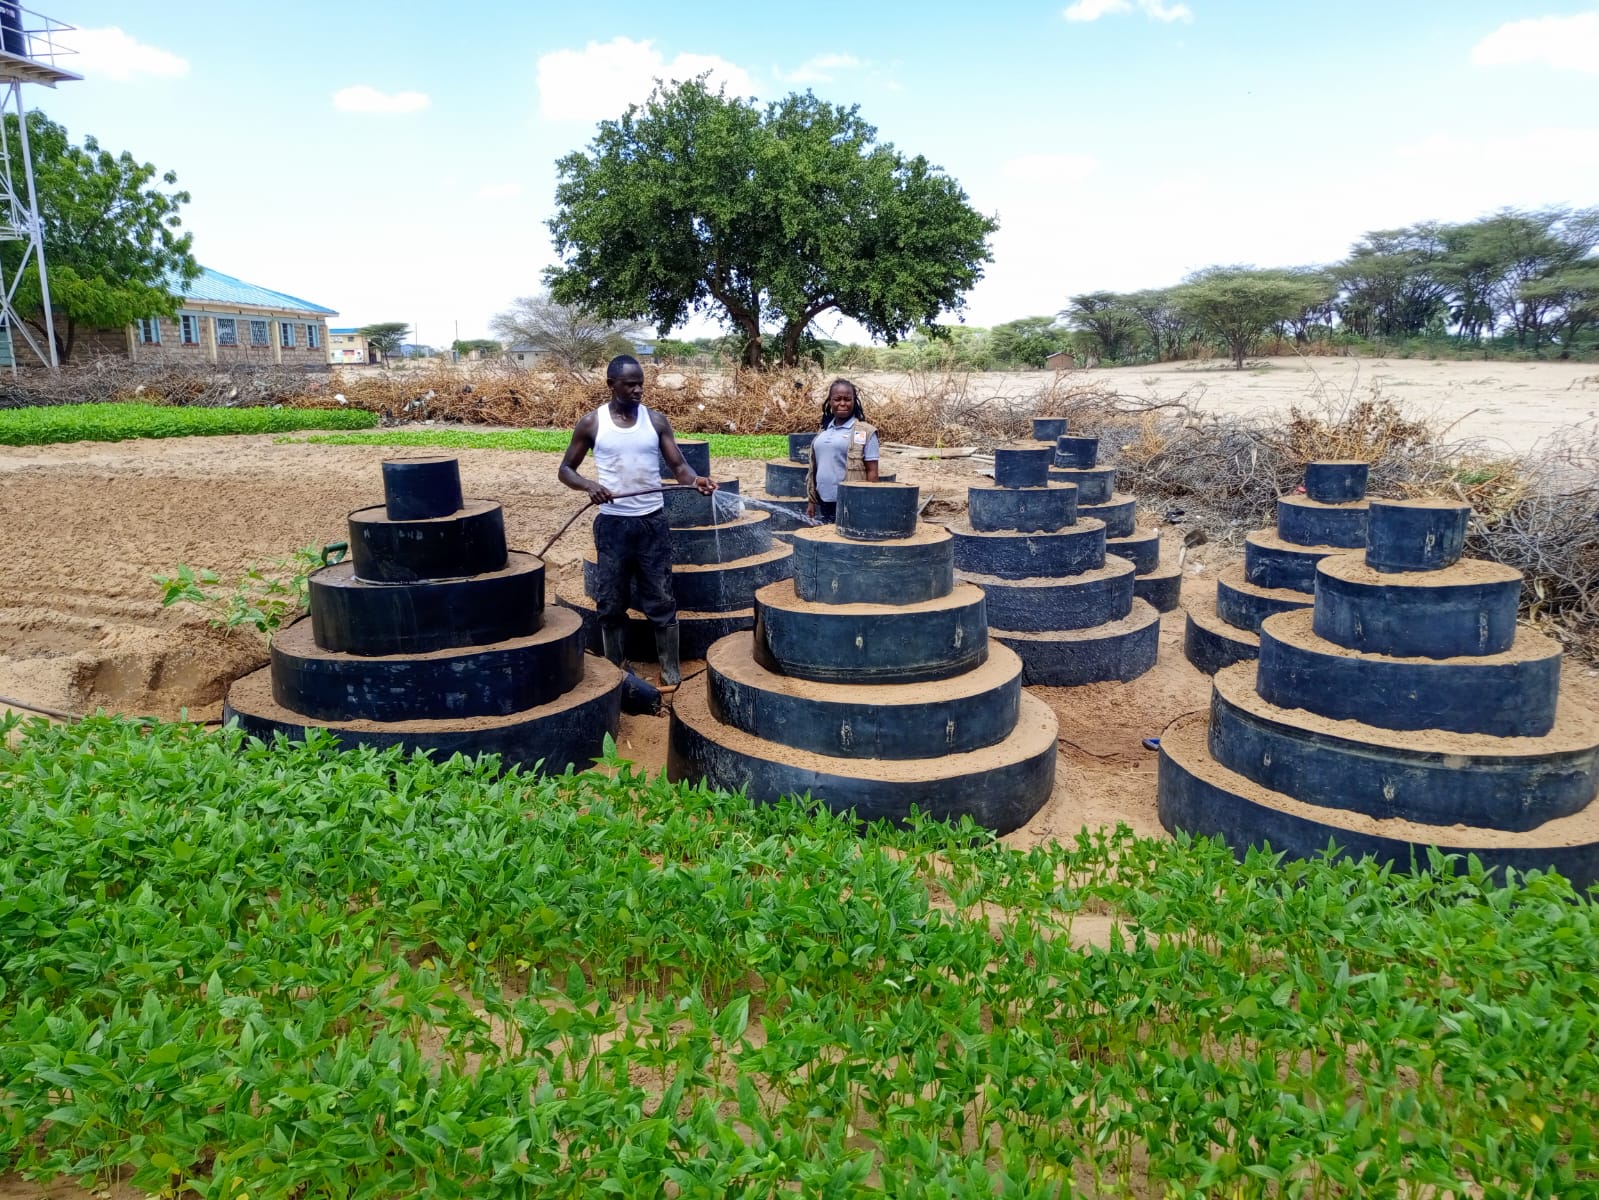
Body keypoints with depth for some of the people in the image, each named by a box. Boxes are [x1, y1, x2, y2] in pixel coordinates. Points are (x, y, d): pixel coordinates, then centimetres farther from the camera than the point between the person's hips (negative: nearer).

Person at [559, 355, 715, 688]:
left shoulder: (656, 420, 3)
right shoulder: (591, 423, 0)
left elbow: (677, 464, -1)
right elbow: (566, 469, 5)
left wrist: (695, 479, -24)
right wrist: (588, 485, -16)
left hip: (652, 521, 1)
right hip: (612, 523, 0)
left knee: (661, 600, 4)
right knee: (611, 603, 7)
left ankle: (671, 671, 15)